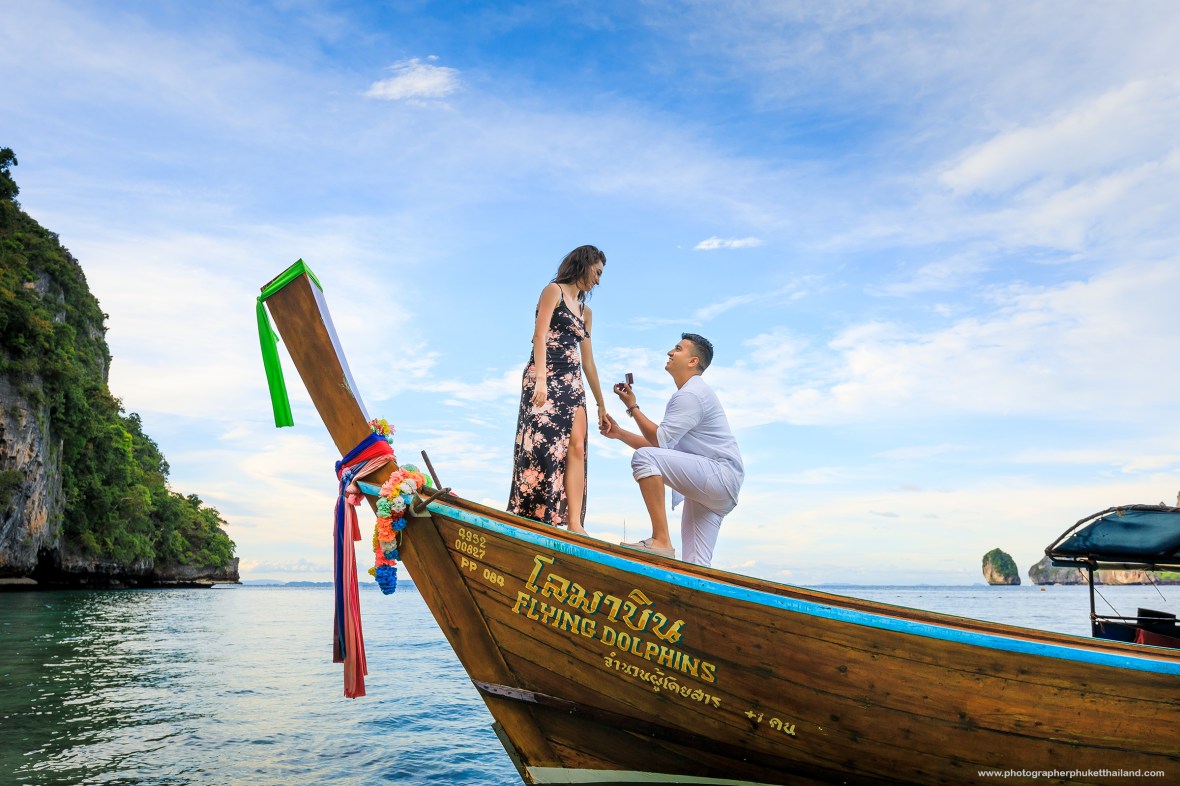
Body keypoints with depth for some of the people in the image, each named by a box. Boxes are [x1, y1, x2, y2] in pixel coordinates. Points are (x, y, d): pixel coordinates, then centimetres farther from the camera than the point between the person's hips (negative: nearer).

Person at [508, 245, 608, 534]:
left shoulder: (585, 311, 24)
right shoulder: (554, 290, 5)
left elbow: (588, 362, 24)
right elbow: (539, 336, -8)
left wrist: (601, 404, 22)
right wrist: (540, 379, -21)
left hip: (572, 383, 7)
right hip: (546, 377, -7)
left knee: (576, 448, -6)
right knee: (543, 444, -14)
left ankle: (575, 524, -12)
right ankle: (531, 518, -12)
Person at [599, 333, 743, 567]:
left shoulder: (690, 394, -8)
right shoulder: (690, 393, 25)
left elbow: (660, 441, -15)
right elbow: (660, 446, 21)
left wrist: (632, 407, -5)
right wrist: (619, 433, 14)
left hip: (721, 474, -11)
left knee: (644, 457, -24)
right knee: (695, 566, 5)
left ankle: (661, 540, -28)